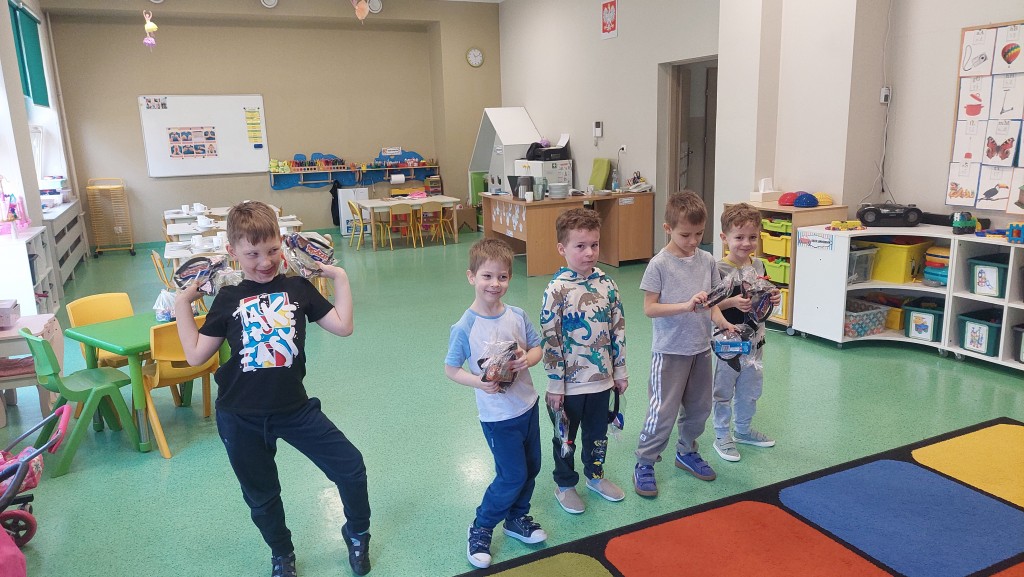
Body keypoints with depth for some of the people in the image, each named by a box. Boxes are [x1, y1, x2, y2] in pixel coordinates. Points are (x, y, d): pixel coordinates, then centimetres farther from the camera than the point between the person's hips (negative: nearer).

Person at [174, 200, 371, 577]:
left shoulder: (297, 288, -2)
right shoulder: (228, 300, -2)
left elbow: (343, 326, -4)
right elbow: (195, 355, 1)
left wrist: (340, 278, -4)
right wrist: (182, 304, 0)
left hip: (295, 408, 0)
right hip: (241, 418, 0)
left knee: (351, 467, -1)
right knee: (261, 496, 17)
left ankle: (357, 535, 27)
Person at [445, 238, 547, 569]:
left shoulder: (517, 316, -6)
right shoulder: (465, 327, -18)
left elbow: (537, 347, 5)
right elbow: (451, 368, -10)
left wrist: (528, 359, -17)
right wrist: (478, 382, -26)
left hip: (528, 405, 6)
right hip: (498, 415, -5)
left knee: (531, 468, 18)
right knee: (513, 476, 1)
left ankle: (517, 518, 43)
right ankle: (480, 530, 23)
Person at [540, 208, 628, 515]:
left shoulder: (606, 283, -3)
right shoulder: (557, 290, -18)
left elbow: (618, 328, 5)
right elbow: (550, 339, -16)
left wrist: (620, 371, 7)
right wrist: (555, 385, -13)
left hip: (602, 378, 5)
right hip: (570, 382, -4)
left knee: (598, 433, 22)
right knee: (566, 437, 15)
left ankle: (595, 475, 45)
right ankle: (564, 485, 36)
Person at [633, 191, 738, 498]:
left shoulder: (707, 261, 2)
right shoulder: (660, 264, -13)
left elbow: (711, 301, 8)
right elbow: (649, 308, -15)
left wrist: (722, 321, -11)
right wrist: (686, 305, -26)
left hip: (701, 348, 6)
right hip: (670, 350, -6)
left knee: (699, 407, 18)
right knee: (664, 411, -1)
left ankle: (686, 452, 40)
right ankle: (644, 464, 15)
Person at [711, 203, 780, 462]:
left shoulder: (759, 265, 3)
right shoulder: (720, 270, -18)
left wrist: (774, 298, -6)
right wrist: (733, 302, -31)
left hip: (755, 339, 7)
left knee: (751, 388, 20)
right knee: (724, 390, 7)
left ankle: (744, 429, 40)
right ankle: (722, 436, 22)